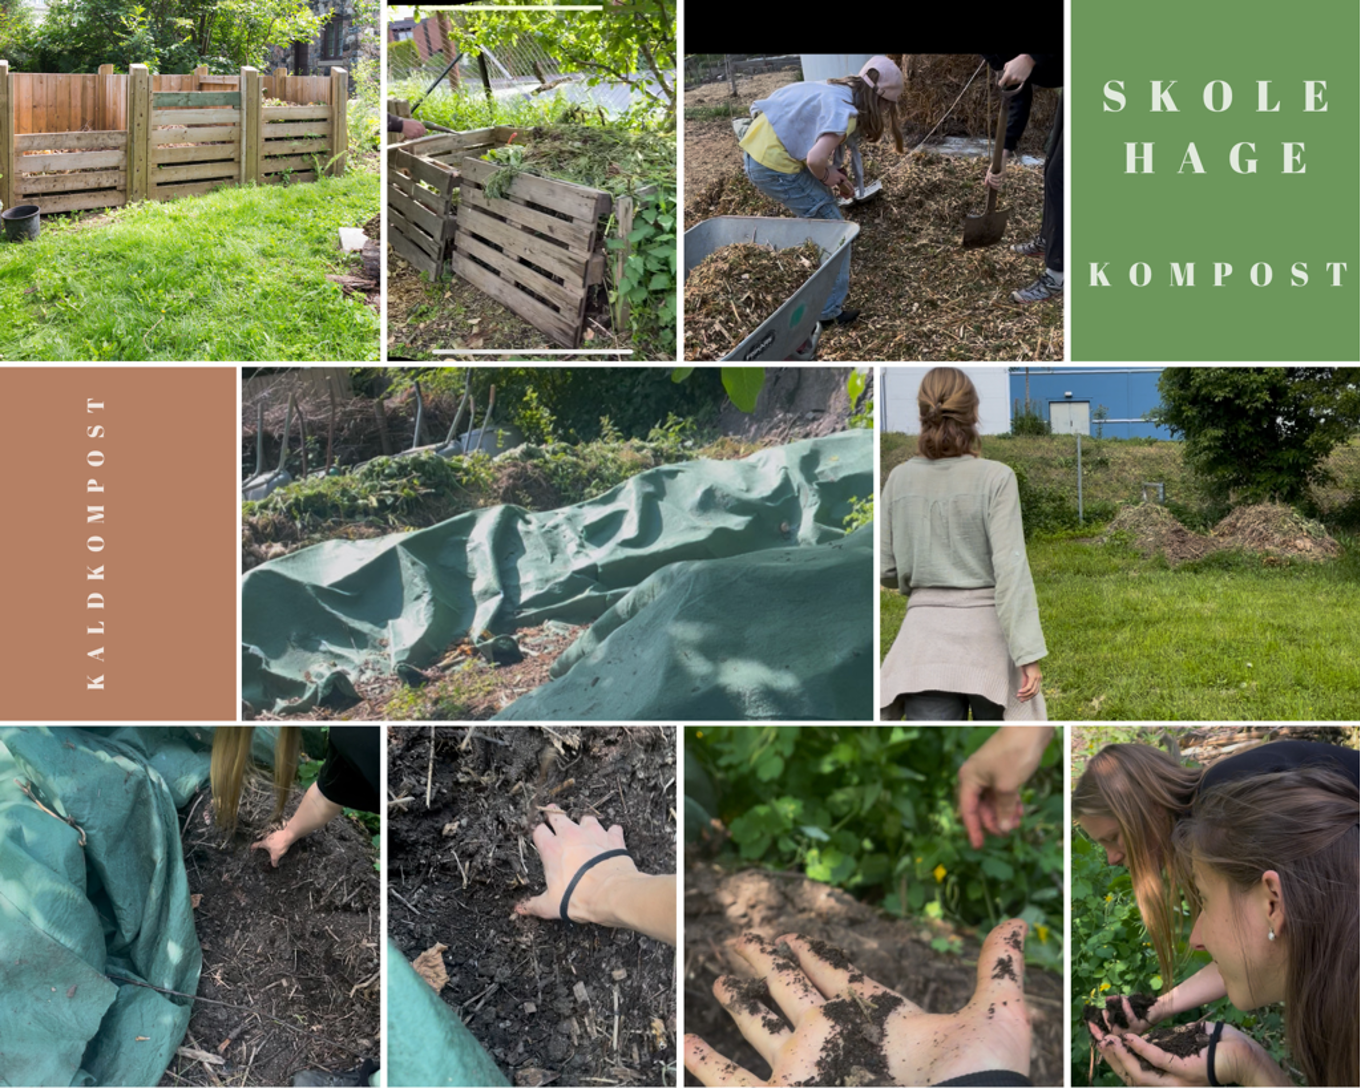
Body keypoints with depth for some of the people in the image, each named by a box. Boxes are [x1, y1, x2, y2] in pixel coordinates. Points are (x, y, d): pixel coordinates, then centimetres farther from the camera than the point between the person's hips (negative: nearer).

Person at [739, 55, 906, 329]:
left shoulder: (832, 89, 10)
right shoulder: (845, 112, -17)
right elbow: (815, 159, -28)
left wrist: (833, 173, 9)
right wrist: (827, 176, -5)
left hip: (756, 150, 9)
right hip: (775, 168, -9)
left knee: (821, 208, 27)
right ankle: (828, 312, 7)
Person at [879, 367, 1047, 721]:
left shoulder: (901, 479, 1)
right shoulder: (995, 478, -8)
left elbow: (885, 569, 6)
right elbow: (1011, 569, -15)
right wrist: (1029, 654, -15)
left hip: (927, 636, 2)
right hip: (986, 636, -2)